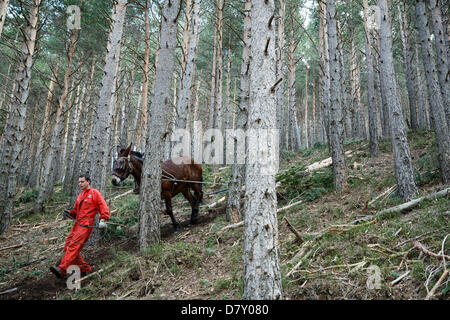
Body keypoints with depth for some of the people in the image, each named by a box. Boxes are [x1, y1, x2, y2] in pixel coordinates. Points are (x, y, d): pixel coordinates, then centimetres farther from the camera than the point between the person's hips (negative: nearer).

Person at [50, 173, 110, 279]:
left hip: (86, 225, -9)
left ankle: (62, 269, -24)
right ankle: (84, 268, 10)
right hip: (77, 223, 9)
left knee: (73, 246, -18)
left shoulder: (94, 193, -1)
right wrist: (70, 213, 8)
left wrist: (102, 220, -23)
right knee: (68, 246, 3)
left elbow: (103, 207, -8)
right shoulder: (80, 195, 24)